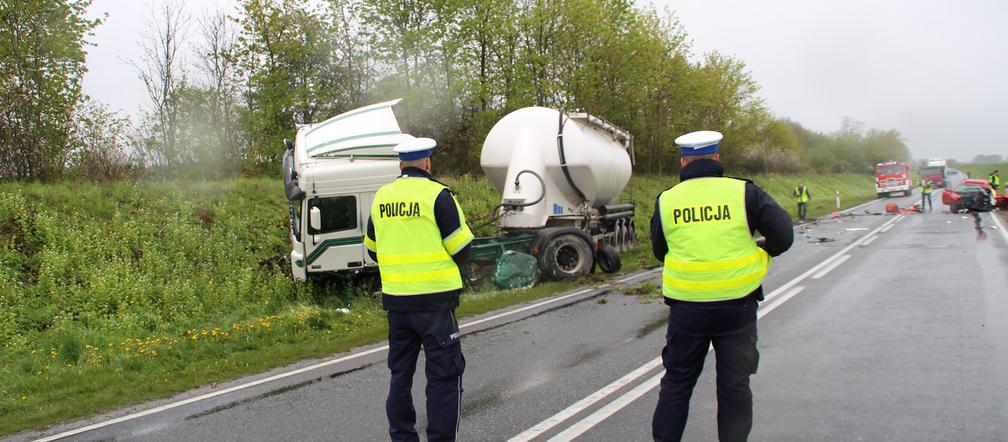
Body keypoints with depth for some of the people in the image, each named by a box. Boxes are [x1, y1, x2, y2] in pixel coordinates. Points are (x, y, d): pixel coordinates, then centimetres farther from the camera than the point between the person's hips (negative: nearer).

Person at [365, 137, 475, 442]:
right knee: (444, 375, 3)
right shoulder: (437, 194, -10)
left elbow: (373, 249, 16)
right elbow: (462, 248, -9)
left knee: (400, 373, 17)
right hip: (434, 300, -6)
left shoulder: (382, 197, 7)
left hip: (395, 299, 6)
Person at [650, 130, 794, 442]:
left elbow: (659, 252, 11)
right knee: (734, 386, 11)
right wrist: (764, 252, 12)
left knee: (676, 382, 15)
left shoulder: (666, 200, 1)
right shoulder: (744, 192, -5)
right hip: (737, 306, -1)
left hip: (686, 308, 1)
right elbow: (783, 235, -8)